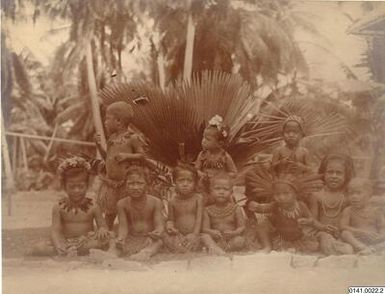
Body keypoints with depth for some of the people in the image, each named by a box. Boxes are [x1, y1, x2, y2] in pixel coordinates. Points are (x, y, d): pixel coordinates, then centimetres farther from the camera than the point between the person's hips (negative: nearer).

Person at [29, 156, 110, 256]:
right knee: (37, 249, -22)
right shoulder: (59, 207, 0)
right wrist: (59, 247, -28)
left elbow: (103, 226, 1)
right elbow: (55, 230, -7)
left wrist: (102, 230, -26)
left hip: (87, 241, 0)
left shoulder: (92, 207, 0)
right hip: (66, 242, 1)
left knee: (104, 241, -32)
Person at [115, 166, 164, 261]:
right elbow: (123, 226, -6)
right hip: (131, 239, 1)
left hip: (149, 238, -1)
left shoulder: (155, 202, -7)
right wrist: (120, 238, -30)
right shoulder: (122, 204, -4)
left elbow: (159, 225, -9)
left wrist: (159, 231, -35)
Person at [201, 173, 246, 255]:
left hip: (231, 239, -1)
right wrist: (212, 232, -23)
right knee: (204, 236, -25)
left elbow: (242, 227, -1)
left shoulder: (235, 209, 2)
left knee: (240, 240, -31)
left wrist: (233, 233, -23)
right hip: (215, 240, 1)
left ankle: (215, 250, -30)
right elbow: (205, 228, 1)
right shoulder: (208, 210, 6)